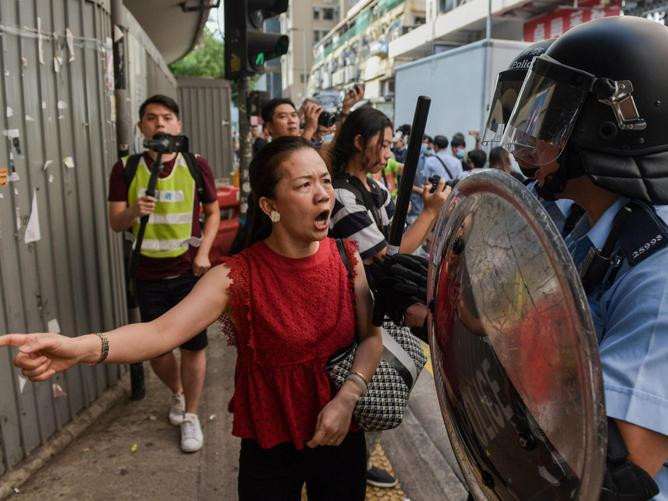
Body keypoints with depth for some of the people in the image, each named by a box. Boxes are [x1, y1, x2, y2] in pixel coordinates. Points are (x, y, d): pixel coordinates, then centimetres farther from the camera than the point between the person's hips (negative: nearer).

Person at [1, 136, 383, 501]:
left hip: (341, 437, 3)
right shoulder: (238, 276, -19)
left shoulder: (346, 257, -9)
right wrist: (82, 348, -46)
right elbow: (163, 331, -29)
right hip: (270, 446, -2)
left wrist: (347, 397, -19)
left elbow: (371, 337, -3)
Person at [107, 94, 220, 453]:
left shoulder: (196, 166, -4)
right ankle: (177, 393, 43)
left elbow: (213, 212, 5)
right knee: (156, 347, 13)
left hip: (189, 271, -1)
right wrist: (134, 211, -25)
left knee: (193, 345, 3)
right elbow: (115, 223, -3)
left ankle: (191, 416, 22)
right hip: (148, 275, 2)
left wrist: (203, 253, -9)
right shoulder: (125, 169, -2)